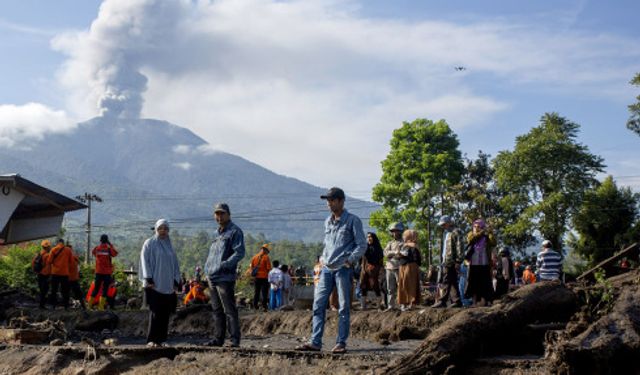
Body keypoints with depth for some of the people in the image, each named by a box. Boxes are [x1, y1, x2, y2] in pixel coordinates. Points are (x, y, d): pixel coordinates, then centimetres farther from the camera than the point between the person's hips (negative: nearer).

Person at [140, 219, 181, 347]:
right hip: (154, 285, -5)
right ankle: (151, 340, -7)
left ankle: (161, 339, 7)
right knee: (155, 312, -10)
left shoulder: (169, 245, 19)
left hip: (168, 286, 5)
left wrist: (176, 281, 11)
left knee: (165, 314, 2)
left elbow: (175, 264, 20)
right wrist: (148, 279, -12)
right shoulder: (149, 244, 3)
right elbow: (145, 261, -4)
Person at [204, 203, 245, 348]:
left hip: (225, 278, -8)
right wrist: (207, 267, 10)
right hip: (212, 277, 8)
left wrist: (224, 265, -22)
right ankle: (218, 338, 18)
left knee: (229, 310, -7)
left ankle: (235, 340, -5)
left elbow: (239, 252, -14)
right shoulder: (216, 233, 20)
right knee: (217, 311, 12)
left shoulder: (235, 231, -5)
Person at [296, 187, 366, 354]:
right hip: (327, 269, 6)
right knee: (318, 304, 0)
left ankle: (341, 343, 5)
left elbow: (362, 245, -4)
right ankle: (315, 342, 1)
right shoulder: (328, 221, 16)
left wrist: (350, 260, -13)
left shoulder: (352, 220, -3)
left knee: (344, 307, 0)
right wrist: (323, 257, 11)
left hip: (343, 269, -6)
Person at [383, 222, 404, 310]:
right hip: (389, 267, 5)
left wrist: (390, 254, -12)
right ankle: (390, 306, 9)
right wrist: (395, 252, -15)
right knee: (390, 289, 5)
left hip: (399, 268, -5)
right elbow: (386, 253, 2)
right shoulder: (390, 243, 20)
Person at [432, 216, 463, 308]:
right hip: (446, 262, 10)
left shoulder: (455, 232, -6)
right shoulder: (447, 233, 24)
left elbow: (459, 247, -13)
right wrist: (442, 260, 19)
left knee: (447, 282, -9)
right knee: (452, 282, 9)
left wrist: (458, 261, -18)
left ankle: (442, 301, -9)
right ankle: (457, 301, 11)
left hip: (451, 262, -10)